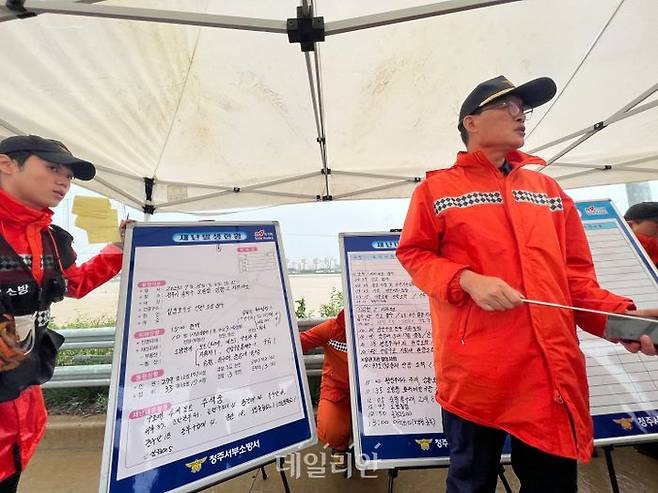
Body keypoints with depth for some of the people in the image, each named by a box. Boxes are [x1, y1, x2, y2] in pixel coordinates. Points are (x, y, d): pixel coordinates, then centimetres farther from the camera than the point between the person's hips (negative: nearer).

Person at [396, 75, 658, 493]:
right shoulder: (438, 188, 3)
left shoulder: (547, 189, 16)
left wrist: (617, 314, -3)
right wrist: (467, 280, -17)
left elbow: (575, 273, 14)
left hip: (553, 370, 5)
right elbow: (413, 254, -2)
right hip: (475, 369, -4)